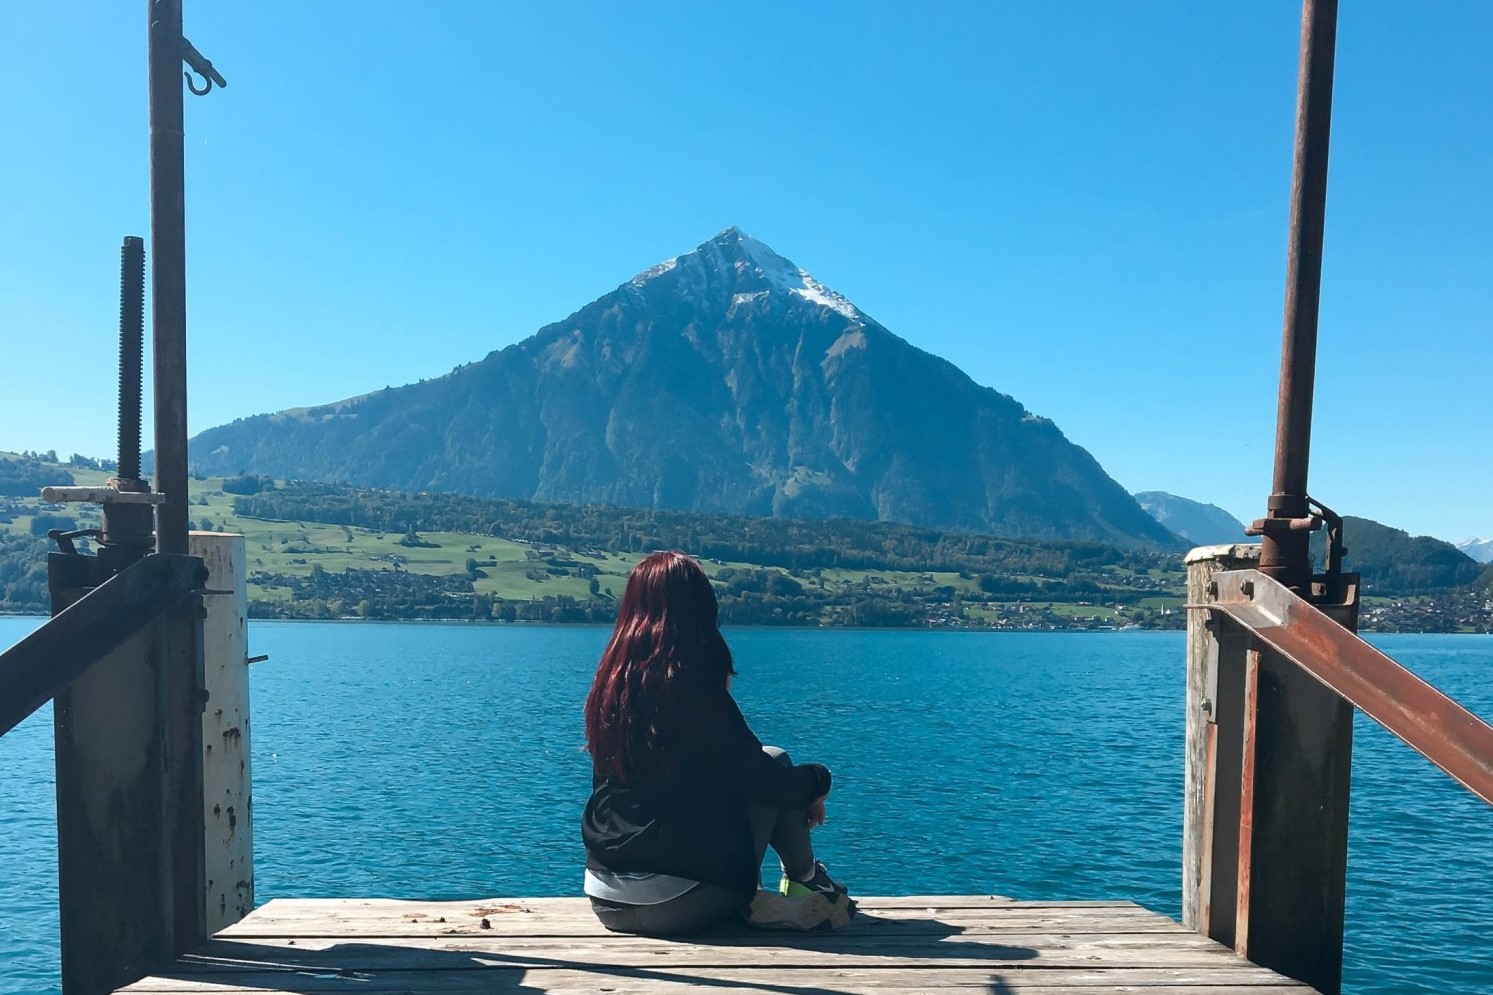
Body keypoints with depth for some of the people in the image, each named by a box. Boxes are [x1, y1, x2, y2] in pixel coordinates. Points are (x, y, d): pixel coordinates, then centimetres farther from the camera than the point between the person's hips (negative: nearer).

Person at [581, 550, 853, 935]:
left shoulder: (611, 683, 1)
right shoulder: (693, 684, -16)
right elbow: (768, 782, -10)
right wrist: (819, 777, 10)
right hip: (679, 905, -6)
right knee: (776, 761, 10)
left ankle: (751, 900, 19)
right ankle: (806, 880, 28)